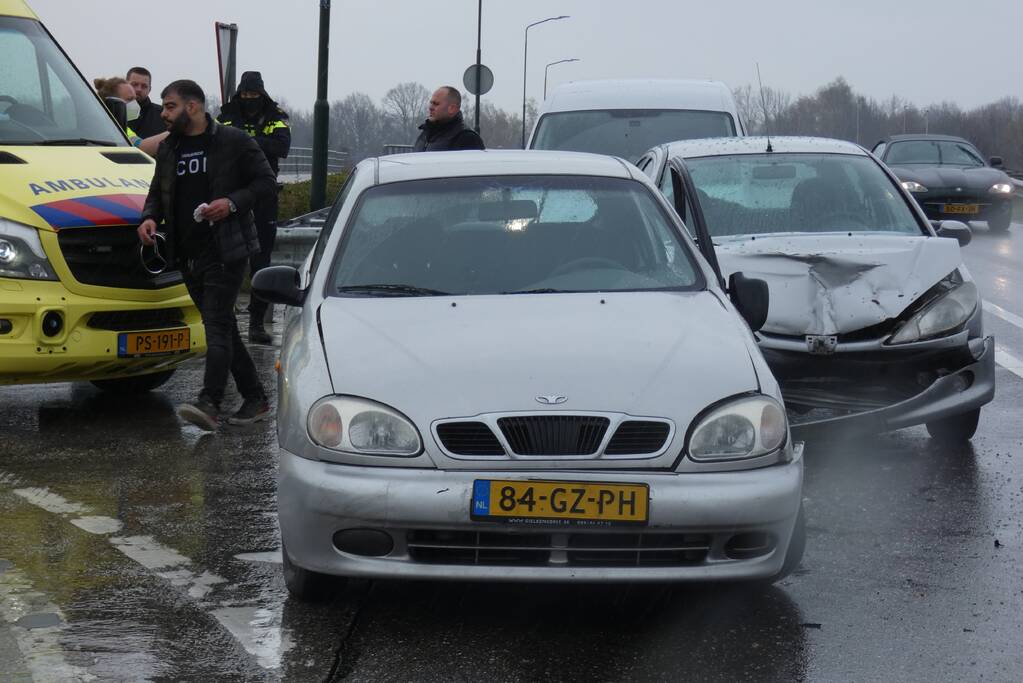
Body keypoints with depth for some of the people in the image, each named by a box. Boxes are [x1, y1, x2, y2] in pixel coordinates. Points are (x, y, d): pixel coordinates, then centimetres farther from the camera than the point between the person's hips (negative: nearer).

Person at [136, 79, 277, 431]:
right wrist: (150, 217, 1)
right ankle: (255, 398, 18)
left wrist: (233, 203, -17)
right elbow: (157, 193, 23)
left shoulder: (233, 141, -4)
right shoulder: (168, 149, 14)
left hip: (225, 251, -7)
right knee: (222, 327, 10)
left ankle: (209, 402, -25)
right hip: (188, 254, 7)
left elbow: (267, 182, -3)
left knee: (217, 324, -16)